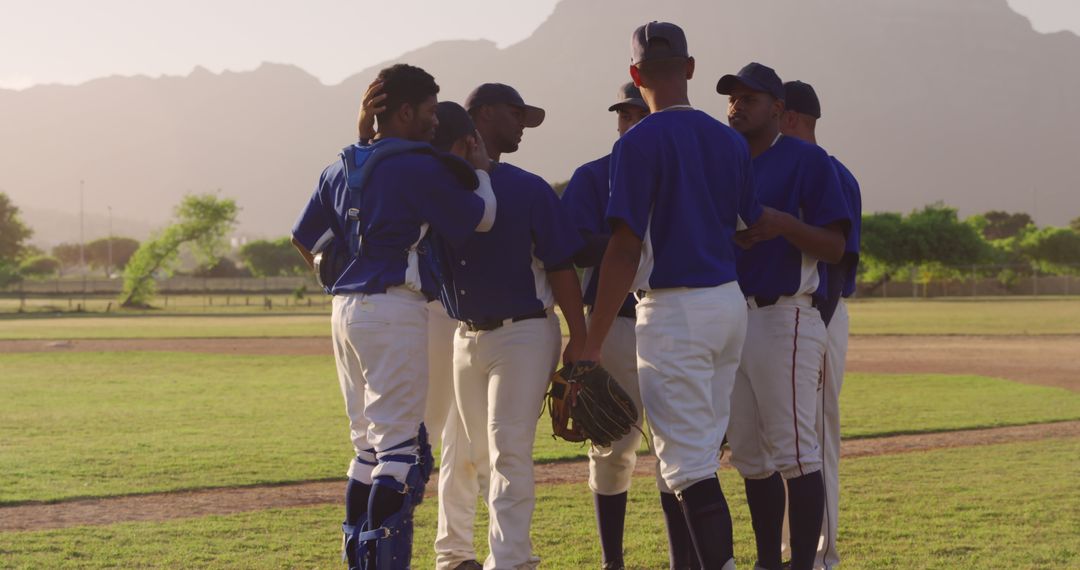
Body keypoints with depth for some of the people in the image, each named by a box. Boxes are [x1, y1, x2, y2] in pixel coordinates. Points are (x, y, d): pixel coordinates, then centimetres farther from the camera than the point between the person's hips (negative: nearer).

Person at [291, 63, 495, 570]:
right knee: (401, 443, -7)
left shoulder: (340, 170, 14)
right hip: (395, 309, -8)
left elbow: (306, 239, 19)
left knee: (368, 442, 15)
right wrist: (481, 171, 16)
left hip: (346, 310, 8)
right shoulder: (419, 167, -9)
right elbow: (480, 219, 0)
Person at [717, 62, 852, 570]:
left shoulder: (807, 161, -3)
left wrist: (785, 224, -24)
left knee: (794, 451, -9)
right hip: (731, 321, 7)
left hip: (786, 320, -7)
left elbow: (835, 247, -9)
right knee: (749, 453, 10)